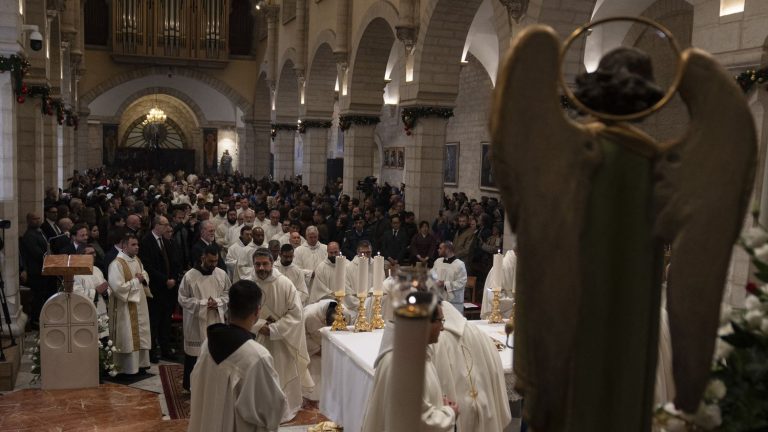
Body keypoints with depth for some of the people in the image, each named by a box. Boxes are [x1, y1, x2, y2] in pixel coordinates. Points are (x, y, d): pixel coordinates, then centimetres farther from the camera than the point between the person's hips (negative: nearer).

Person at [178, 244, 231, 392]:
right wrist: (203, 303, -17)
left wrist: (218, 302, -12)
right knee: (194, 353, 7)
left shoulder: (222, 274, -2)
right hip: (196, 322, -3)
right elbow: (182, 299, -8)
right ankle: (189, 385, 23)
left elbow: (229, 293, 8)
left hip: (216, 321, 3)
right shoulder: (189, 276, -12)